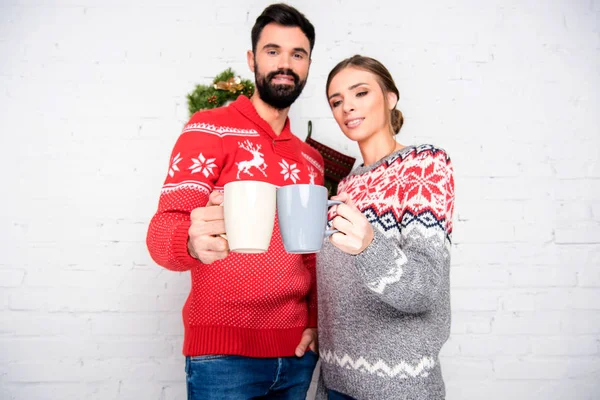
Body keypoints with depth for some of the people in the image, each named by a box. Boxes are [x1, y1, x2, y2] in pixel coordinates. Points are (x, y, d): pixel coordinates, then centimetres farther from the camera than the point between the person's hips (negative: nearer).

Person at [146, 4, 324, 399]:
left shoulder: (311, 159, 11)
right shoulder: (210, 128, -5)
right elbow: (163, 230, -14)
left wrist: (315, 320, 1)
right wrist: (192, 242, -36)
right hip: (223, 352, -5)